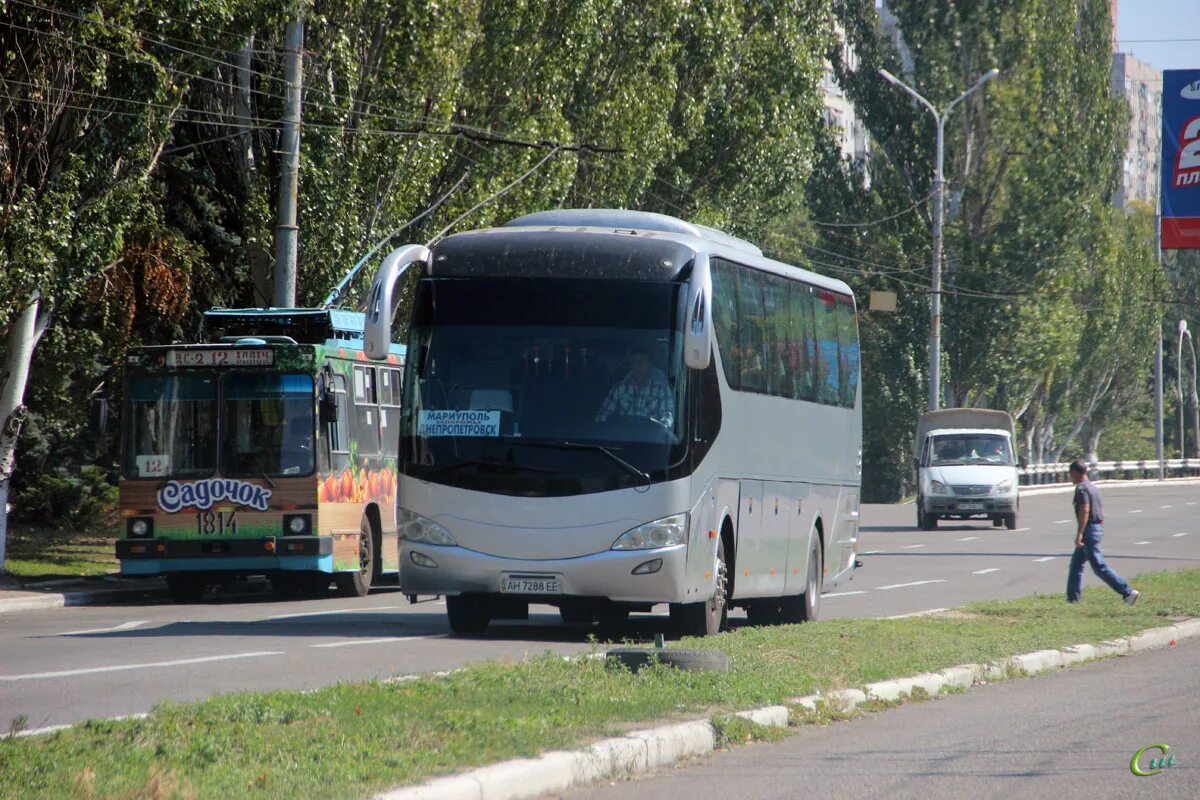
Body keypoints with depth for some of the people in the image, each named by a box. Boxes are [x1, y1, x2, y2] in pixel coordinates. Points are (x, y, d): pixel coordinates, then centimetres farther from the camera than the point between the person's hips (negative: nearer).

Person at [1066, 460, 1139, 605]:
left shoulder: (1081, 489, -13)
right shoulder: (1093, 487, 17)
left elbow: (1084, 511, -23)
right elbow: (1101, 512, 20)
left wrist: (1079, 534, -25)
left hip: (1089, 530, -10)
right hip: (1098, 528, 10)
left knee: (1099, 567, -11)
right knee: (1076, 564, 17)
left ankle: (1128, 592, -16)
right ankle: (1072, 598, 20)